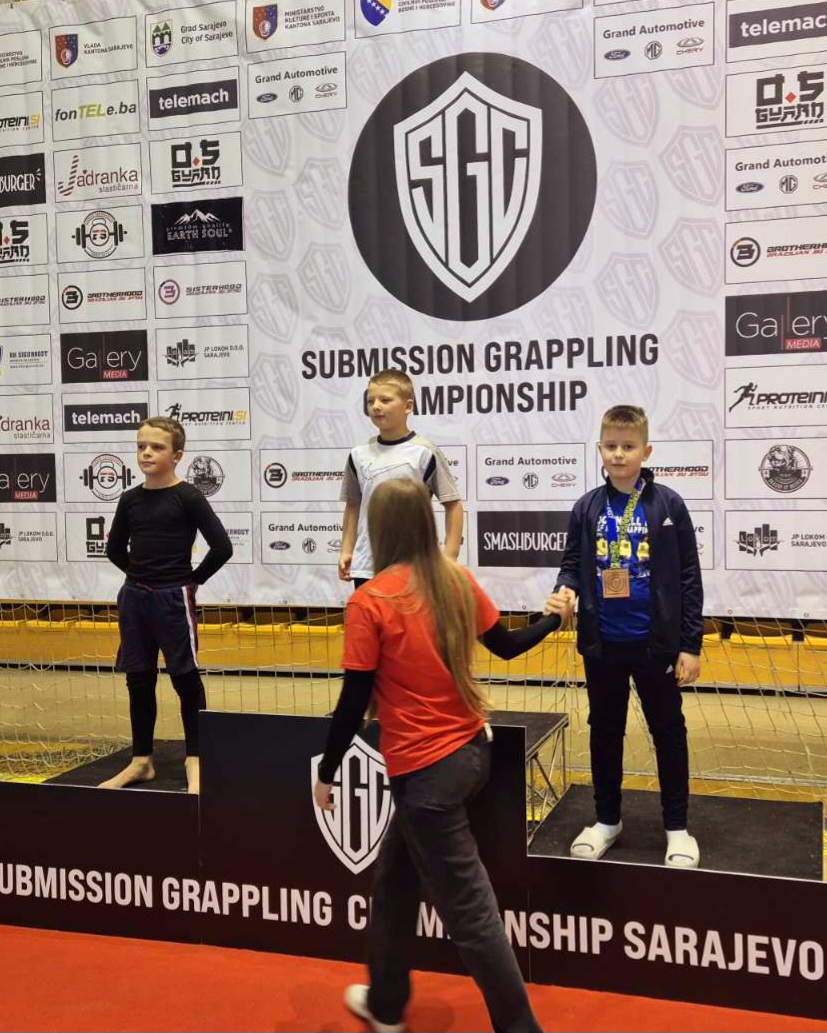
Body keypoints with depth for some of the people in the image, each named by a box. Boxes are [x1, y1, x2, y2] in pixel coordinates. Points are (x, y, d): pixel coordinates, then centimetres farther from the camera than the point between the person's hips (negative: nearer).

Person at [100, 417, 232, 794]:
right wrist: (141, 575, 10)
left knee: (185, 678, 3)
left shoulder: (187, 497, -9)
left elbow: (222, 547, -13)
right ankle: (141, 760, 23)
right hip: (134, 597, 5)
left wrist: (193, 579, -4)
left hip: (173, 599, -5)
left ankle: (194, 760, 14)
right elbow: (115, 548, 19)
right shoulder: (130, 499, 5)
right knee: (138, 680, 11)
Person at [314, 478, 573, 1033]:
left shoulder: (370, 601, -17)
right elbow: (507, 644, 13)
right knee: (396, 876, 25)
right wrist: (554, 618, 32)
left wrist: (326, 772, 0)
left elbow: (355, 702, -14)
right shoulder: (458, 579, -1)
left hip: (426, 769, -7)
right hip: (472, 751, 8)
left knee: (468, 908, 5)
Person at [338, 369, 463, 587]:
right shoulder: (359, 455, 5)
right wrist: (346, 551, 11)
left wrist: (449, 557, -9)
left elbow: (452, 503, -4)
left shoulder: (424, 453, -7)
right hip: (366, 566, 4)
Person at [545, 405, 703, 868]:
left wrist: (691, 644, -6)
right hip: (602, 643, 3)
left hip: (656, 642, -2)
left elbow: (689, 578, -4)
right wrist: (566, 588, -14)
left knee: (668, 731, 11)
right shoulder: (587, 508, -1)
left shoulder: (668, 505, -7)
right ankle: (607, 819, 32)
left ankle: (678, 826, 26)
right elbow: (573, 563, 10)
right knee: (605, 732, 15)